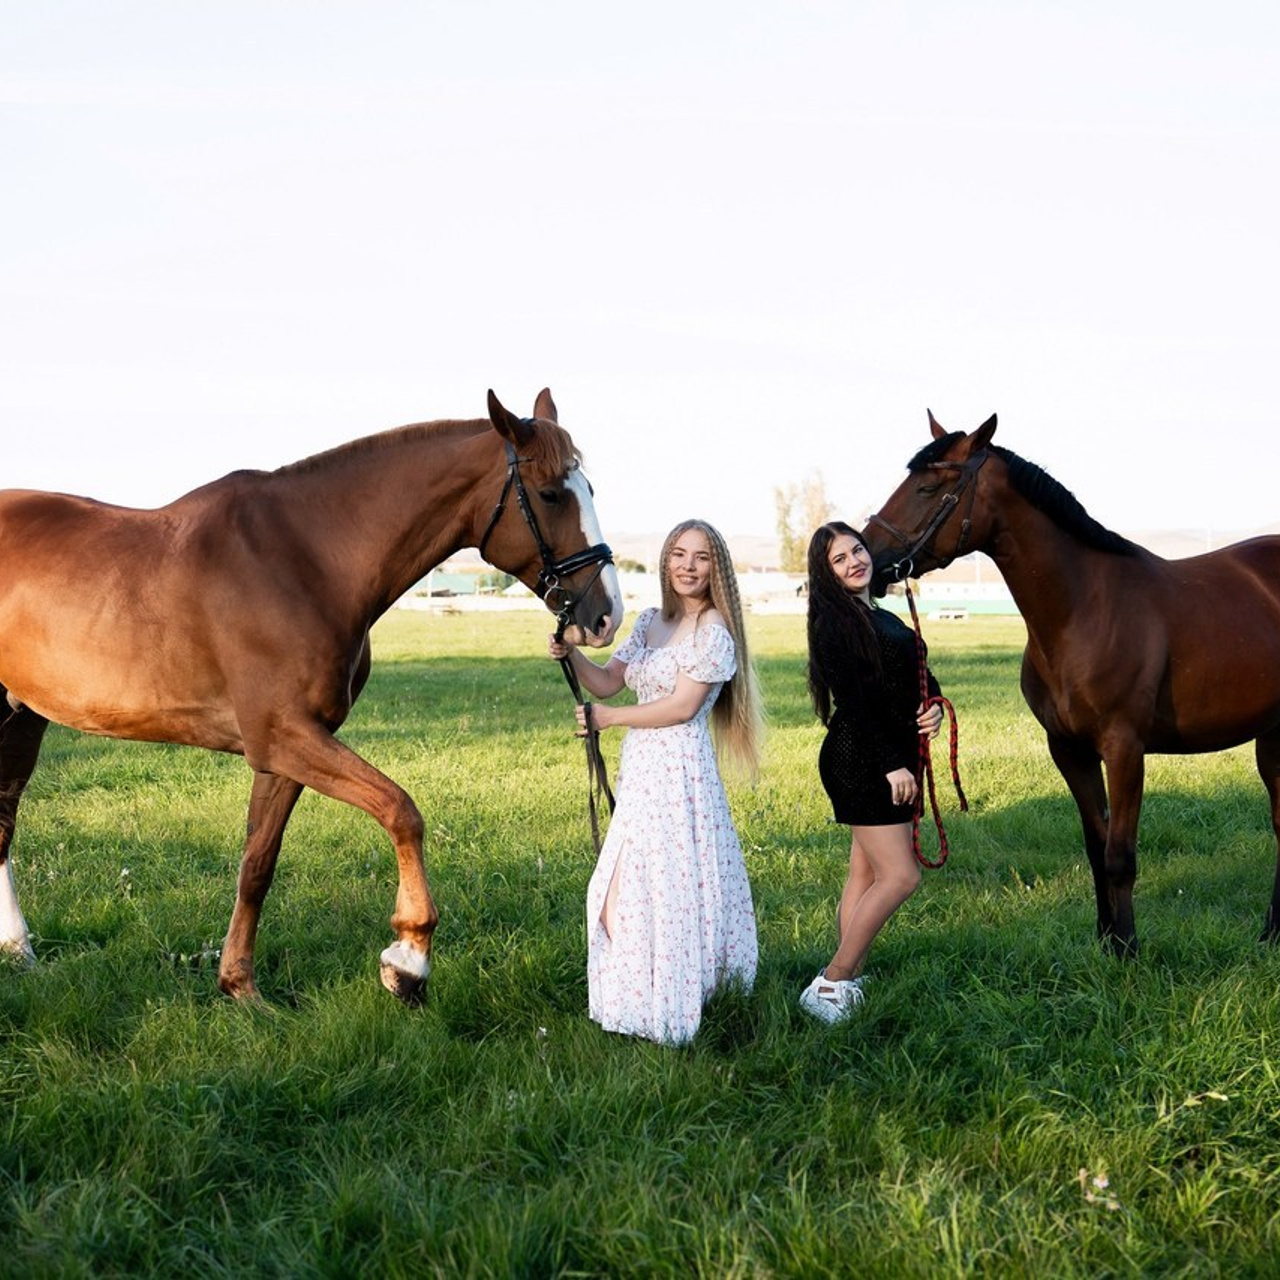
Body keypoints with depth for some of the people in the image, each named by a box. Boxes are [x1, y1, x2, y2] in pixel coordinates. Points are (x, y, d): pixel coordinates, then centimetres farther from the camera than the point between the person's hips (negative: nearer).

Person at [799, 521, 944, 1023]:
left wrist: (934, 707, -5)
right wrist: (891, 764, -20)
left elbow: (919, 676, 18)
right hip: (859, 761, -9)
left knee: (866, 876, 10)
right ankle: (830, 985, -3)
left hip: (891, 759, 9)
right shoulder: (835, 622, -10)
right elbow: (852, 700, -17)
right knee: (899, 876, -10)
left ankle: (846, 982, 15)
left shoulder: (883, 618, 17)